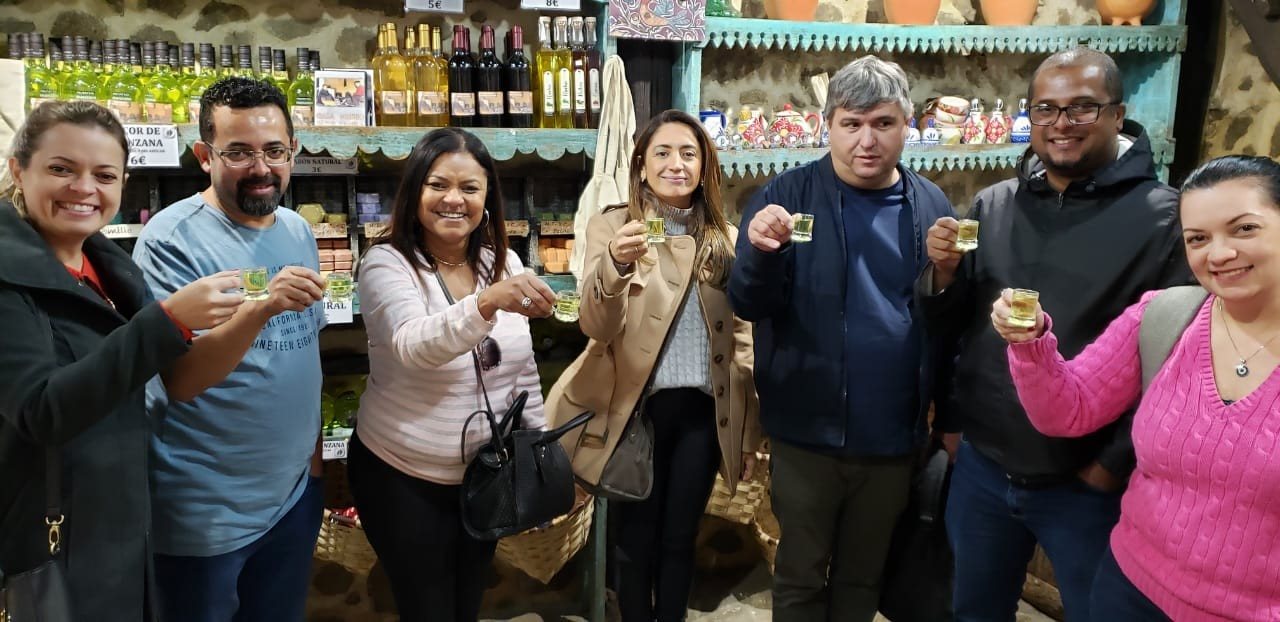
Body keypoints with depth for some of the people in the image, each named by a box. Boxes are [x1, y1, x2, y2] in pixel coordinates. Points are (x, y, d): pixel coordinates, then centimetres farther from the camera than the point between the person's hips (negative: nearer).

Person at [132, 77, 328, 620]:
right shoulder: (171, 238, -16)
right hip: (205, 512, -6)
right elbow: (180, 381, -22)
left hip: (294, 491, 6)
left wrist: (314, 451, 14)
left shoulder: (298, 231, 3)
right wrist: (261, 307, -37)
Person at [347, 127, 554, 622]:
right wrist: (487, 302, -51)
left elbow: (524, 371, 6)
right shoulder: (386, 263, -15)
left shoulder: (504, 262, -1)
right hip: (402, 478, -4)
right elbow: (415, 347, -35)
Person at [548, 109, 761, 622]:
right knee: (636, 541, 9)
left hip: (702, 411, 3)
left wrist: (748, 430, 7)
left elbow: (741, 336, 8)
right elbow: (597, 328, -16)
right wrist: (616, 266, -36)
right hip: (639, 409, -2)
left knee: (680, 539, 14)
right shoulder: (611, 226, -5)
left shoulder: (726, 239, 4)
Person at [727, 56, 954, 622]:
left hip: (893, 437, 3)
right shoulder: (789, 195, -8)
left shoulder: (932, 206, 1)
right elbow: (747, 306, -15)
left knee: (863, 577, 21)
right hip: (808, 432, -2)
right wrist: (762, 251, -31)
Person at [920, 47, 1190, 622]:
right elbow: (948, 327, 7)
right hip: (981, 466, 4)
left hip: (1088, 485, -4)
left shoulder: (1163, 218, -11)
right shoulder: (991, 206, 3)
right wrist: (943, 274, -13)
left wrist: (1115, 465, -11)